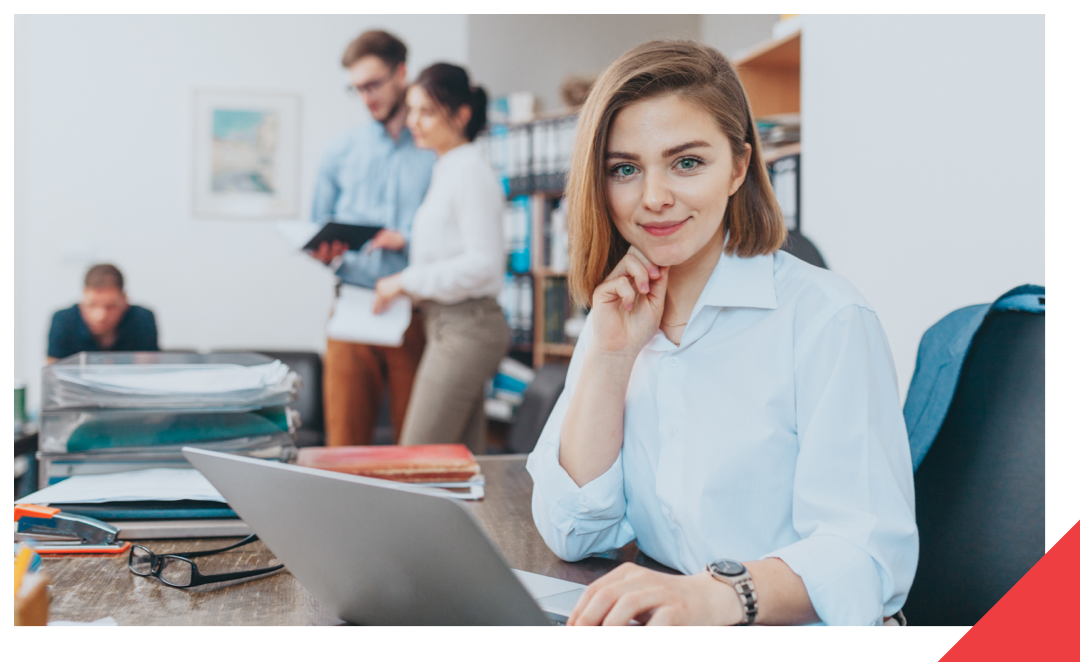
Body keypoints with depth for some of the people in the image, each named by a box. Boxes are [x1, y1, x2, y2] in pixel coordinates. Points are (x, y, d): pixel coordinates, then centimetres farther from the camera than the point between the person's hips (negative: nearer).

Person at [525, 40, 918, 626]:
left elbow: (870, 554, -17)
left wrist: (718, 595, -33)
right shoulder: (617, 316, 8)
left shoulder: (826, 318, -9)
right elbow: (571, 535, 2)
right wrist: (610, 356, -7)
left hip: (801, 635, -3)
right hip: (658, 625, 3)